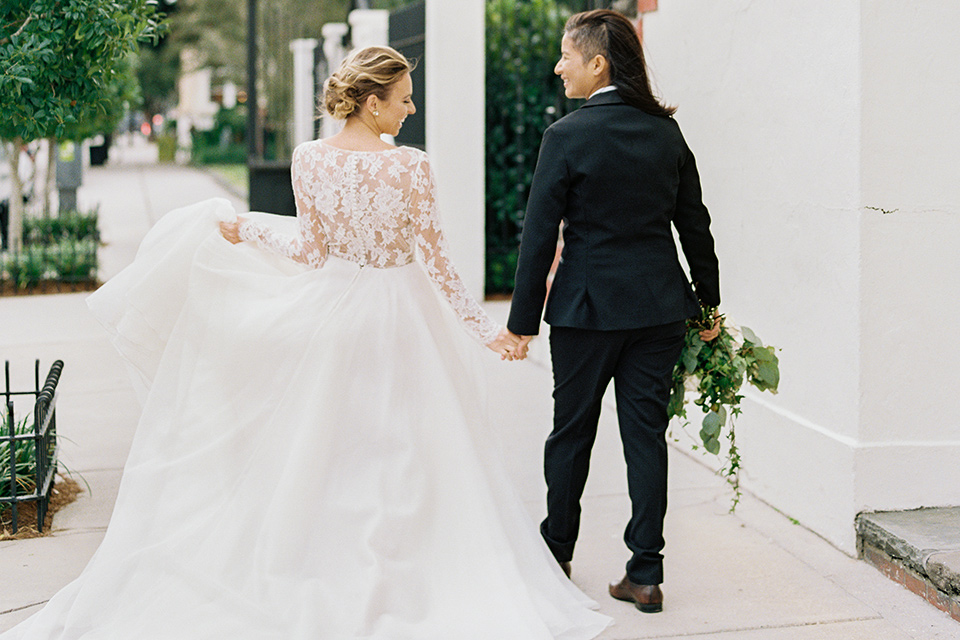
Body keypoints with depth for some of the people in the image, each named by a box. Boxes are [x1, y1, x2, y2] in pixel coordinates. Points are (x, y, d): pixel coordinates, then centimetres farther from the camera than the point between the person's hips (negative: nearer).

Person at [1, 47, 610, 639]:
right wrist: (490, 330, -6)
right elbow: (436, 265, -15)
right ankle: (389, 587, 13)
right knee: (398, 455, 7)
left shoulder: (309, 158, -7)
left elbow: (312, 251, -3)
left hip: (331, 311, 4)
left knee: (321, 450, 19)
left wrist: (245, 230, 11)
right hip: (399, 319, -4)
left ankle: (324, 577, 29)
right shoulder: (410, 166, -18)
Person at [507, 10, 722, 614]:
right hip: (660, 305, 4)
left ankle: (556, 553, 28)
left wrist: (524, 321, -5)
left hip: (587, 306, -4)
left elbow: (540, 235, -11)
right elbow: (695, 222, 8)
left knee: (571, 432, 12)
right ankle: (646, 575, 9)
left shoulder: (568, 135, -12)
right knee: (646, 434, 7)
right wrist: (709, 302, 18)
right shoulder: (666, 131, 3)